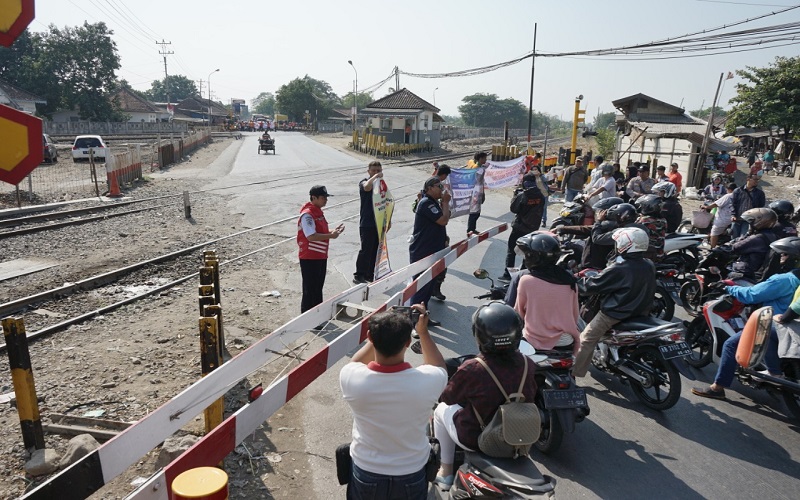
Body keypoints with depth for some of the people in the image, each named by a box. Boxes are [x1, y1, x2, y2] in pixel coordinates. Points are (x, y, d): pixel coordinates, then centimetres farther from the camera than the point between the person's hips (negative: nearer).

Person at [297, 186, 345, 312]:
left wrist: (333, 231, 6)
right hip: (309, 258, -10)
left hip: (321, 256, 10)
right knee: (310, 290, -1)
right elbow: (311, 236, -27)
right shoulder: (307, 214, -19)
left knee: (318, 288, 19)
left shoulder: (318, 212, 13)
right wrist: (331, 236, -24)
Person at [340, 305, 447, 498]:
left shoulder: (351, 378, -27)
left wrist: (379, 333, -2)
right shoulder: (427, 381, -28)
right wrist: (423, 331, 0)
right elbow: (439, 367, -1)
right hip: (411, 476, 0)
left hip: (365, 475, 0)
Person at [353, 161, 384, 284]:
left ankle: (370, 275, 22)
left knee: (375, 250, 11)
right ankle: (358, 275, 5)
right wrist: (375, 176, -30)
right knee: (366, 250, -5)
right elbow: (367, 187, -35)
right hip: (367, 223, -7)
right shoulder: (364, 182, -7)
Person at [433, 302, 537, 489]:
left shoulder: (471, 370, -27)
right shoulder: (527, 364, -15)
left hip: (475, 439, -4)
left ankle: (446, 472, 29)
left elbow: (447, 397, -8)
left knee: (441, 409, 22)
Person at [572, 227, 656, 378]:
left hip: (616, 313, -8)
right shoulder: (649, 265, -1)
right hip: (641, 311, 8)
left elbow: (592, 285, -17)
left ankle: (573, 374, 6)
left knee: (586, 340, 2)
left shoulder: (618, 269, -23)